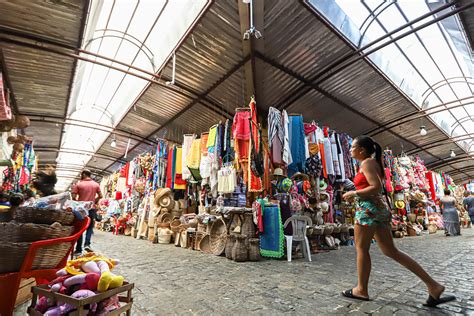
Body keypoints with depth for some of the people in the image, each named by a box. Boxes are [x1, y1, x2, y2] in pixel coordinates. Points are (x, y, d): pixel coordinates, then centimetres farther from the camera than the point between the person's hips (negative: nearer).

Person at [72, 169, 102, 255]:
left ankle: (78, 250, 13)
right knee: (90, 227, 15)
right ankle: (87, 244, -4)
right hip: (91, 208, 1)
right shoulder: (96, 184, 2)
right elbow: (100, 196, 0)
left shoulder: (78, 184, -4)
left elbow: (74, 197, -8)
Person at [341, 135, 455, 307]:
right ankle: (433, 285, 12)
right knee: (391, 251, 12)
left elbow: (376, 187, -18)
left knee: (361, 248, 1)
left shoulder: (367, 163, -8)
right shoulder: (372, 163, 21)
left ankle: (361, 290, 11)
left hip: (369, 209, -10)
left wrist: (354, 193, -10)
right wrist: (355, 195, 18)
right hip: (379, 208, 10)